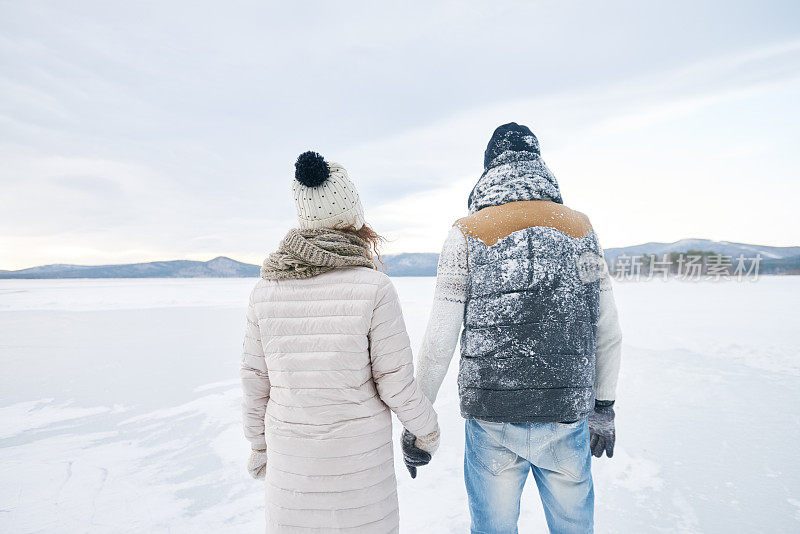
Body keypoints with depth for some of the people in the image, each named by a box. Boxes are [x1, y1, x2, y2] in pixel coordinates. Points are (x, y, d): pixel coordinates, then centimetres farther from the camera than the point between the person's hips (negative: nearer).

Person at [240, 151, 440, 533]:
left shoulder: (265, 289, -7)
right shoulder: (374, 288, -18)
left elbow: (255, 381, 1)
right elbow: (395, 383, -13)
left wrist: (258, 444, 17)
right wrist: (427, 428, 6)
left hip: (291, 457, 3)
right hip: (360, 454, -3)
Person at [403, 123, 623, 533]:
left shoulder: (467, 234, -8)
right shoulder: (580, 229, 2)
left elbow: (439, 342, -10)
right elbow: (608, 333, 5)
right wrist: (604, 408, 16)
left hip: (493, 418, -2)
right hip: (568, 417, 3)